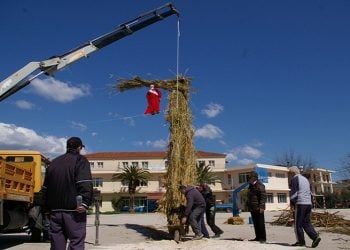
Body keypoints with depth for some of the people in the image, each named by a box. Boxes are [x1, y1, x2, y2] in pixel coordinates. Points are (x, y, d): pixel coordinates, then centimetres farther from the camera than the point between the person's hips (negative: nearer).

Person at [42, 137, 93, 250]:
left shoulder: (53, 163, 20)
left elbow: (45, 187, 20)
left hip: (55, 210, 6)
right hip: (73, 210, -6)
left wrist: (48, 208, 22)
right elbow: (85, 184, -16)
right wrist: (85, 203, -20)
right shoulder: (80, 160, 0)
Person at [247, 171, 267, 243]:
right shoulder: (251, 186, 18)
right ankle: (258, 237, 19)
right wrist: (249, 206, 21)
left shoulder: (260, 185, -10)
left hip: (258, 208, -9)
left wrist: (261, 207, -22)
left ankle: (263, 238, 2)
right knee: (255, 223, 12)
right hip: (252, 208, 9)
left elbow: (263, 196, -16)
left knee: (261, 223, -3)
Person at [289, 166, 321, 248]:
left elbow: (293, 192, -13)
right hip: (308, 203, 8)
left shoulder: (294, 179, -5)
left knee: (298, 224, 1)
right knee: (307, 223, 9)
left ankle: (301, 241, 3)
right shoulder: (305, 179, 21)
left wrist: (292, 204, -11)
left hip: (300, 204, -8)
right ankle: (315, 237, -7)